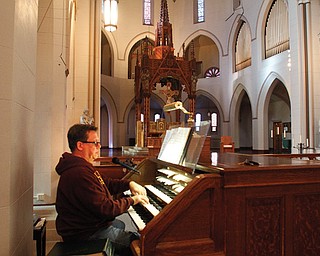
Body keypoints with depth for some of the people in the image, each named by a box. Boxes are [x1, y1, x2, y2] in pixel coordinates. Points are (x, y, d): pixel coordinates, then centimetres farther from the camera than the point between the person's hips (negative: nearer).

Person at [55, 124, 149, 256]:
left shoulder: (82, 166, 8)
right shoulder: (79, 174, -30)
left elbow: (107, 183, 15)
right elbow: (106, 209, -30)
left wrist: (129, 184, 0)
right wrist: (132, 200, -16)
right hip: (87, 235, -11)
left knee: (120, 224, 31)